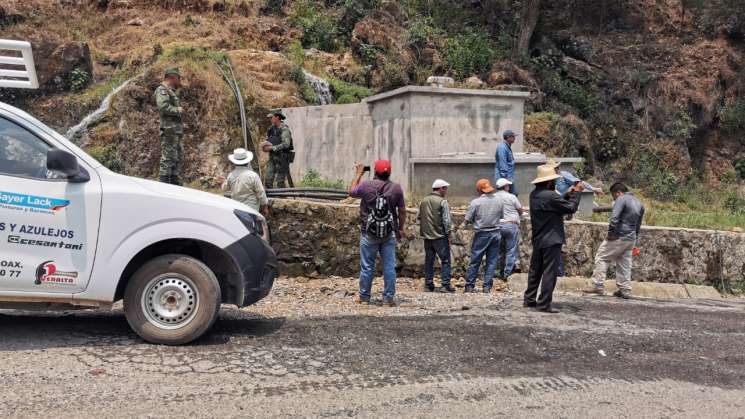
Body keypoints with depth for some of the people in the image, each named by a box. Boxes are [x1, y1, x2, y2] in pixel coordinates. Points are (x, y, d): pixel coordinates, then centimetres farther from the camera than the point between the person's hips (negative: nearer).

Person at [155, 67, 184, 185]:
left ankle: (175, 183, 19)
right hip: (169, 130, -10)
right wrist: (178, 110, -12)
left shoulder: (171, 92, 22)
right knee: (168, 158, -9)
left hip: (177, 131, 10)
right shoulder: (162, 90, -7)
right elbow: (163, 107, -23)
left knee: (178, 159, 12)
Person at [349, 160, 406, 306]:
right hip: (389, 234, 1)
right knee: (389, 266, 6)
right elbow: (402, 211, 3)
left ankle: (364, 297, 19)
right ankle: (389, 298, 9)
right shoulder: (396, 188, -2)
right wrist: (400, 229, 16)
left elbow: (351, 192, 13)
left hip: (369, 233, -1)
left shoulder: (366, 185, -7)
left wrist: (358, 174, 23)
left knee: (367, 266, 8)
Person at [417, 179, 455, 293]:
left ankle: (428, 285, 13)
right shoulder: (442, 202, -10)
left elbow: (418, 217, 13)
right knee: (445, 260, 1)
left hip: (427, 236, 6)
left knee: (429, 261, 11)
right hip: (440, 236, -6)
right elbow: (446, 220, -12)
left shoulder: (423, 201, 9)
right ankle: (445, 284, -3)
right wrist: (448, 234, -5)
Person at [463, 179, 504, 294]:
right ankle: (487, 287, 10)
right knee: (492, 261, 9)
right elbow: (501, 216, 11)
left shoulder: (476, 202, -11)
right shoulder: (499, 201, 0)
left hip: (482, 234, -3)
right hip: (495, 233, 3)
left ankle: (470, 286, 10)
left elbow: (468, 220, -7)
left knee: (475, 261, 6)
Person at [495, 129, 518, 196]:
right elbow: (502, 164, -24)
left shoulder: (507, 147, 13)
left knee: (514, 194, 14)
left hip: (509, 177, 10)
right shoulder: (502, 148, -20)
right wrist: (505, 178, -24)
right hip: (505, 178, -10)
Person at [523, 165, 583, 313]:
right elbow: (571, 208, -13)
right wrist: (576, 193, 1)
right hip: (551, 241, -9)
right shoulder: (550, 195, -20)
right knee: (549, 272, -3)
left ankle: (529, 299, 22)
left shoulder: (534, 194, 8)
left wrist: (569, 194, 10)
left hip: (537, 240, 9)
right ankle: (544, 303, -2)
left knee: (535, 270, 16)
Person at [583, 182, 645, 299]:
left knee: (601, 257, 0)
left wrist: (610, 233, -16)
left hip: (619, 237, -8)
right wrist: (635, 239, 23)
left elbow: (614, 217, -22)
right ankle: (625, 290, 11)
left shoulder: (621, 199, -10)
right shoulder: (639, 203, 17)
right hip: (631, 239, 8)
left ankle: (598, 285, -5)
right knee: (624, 263, 12)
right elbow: (638, 225, 20)